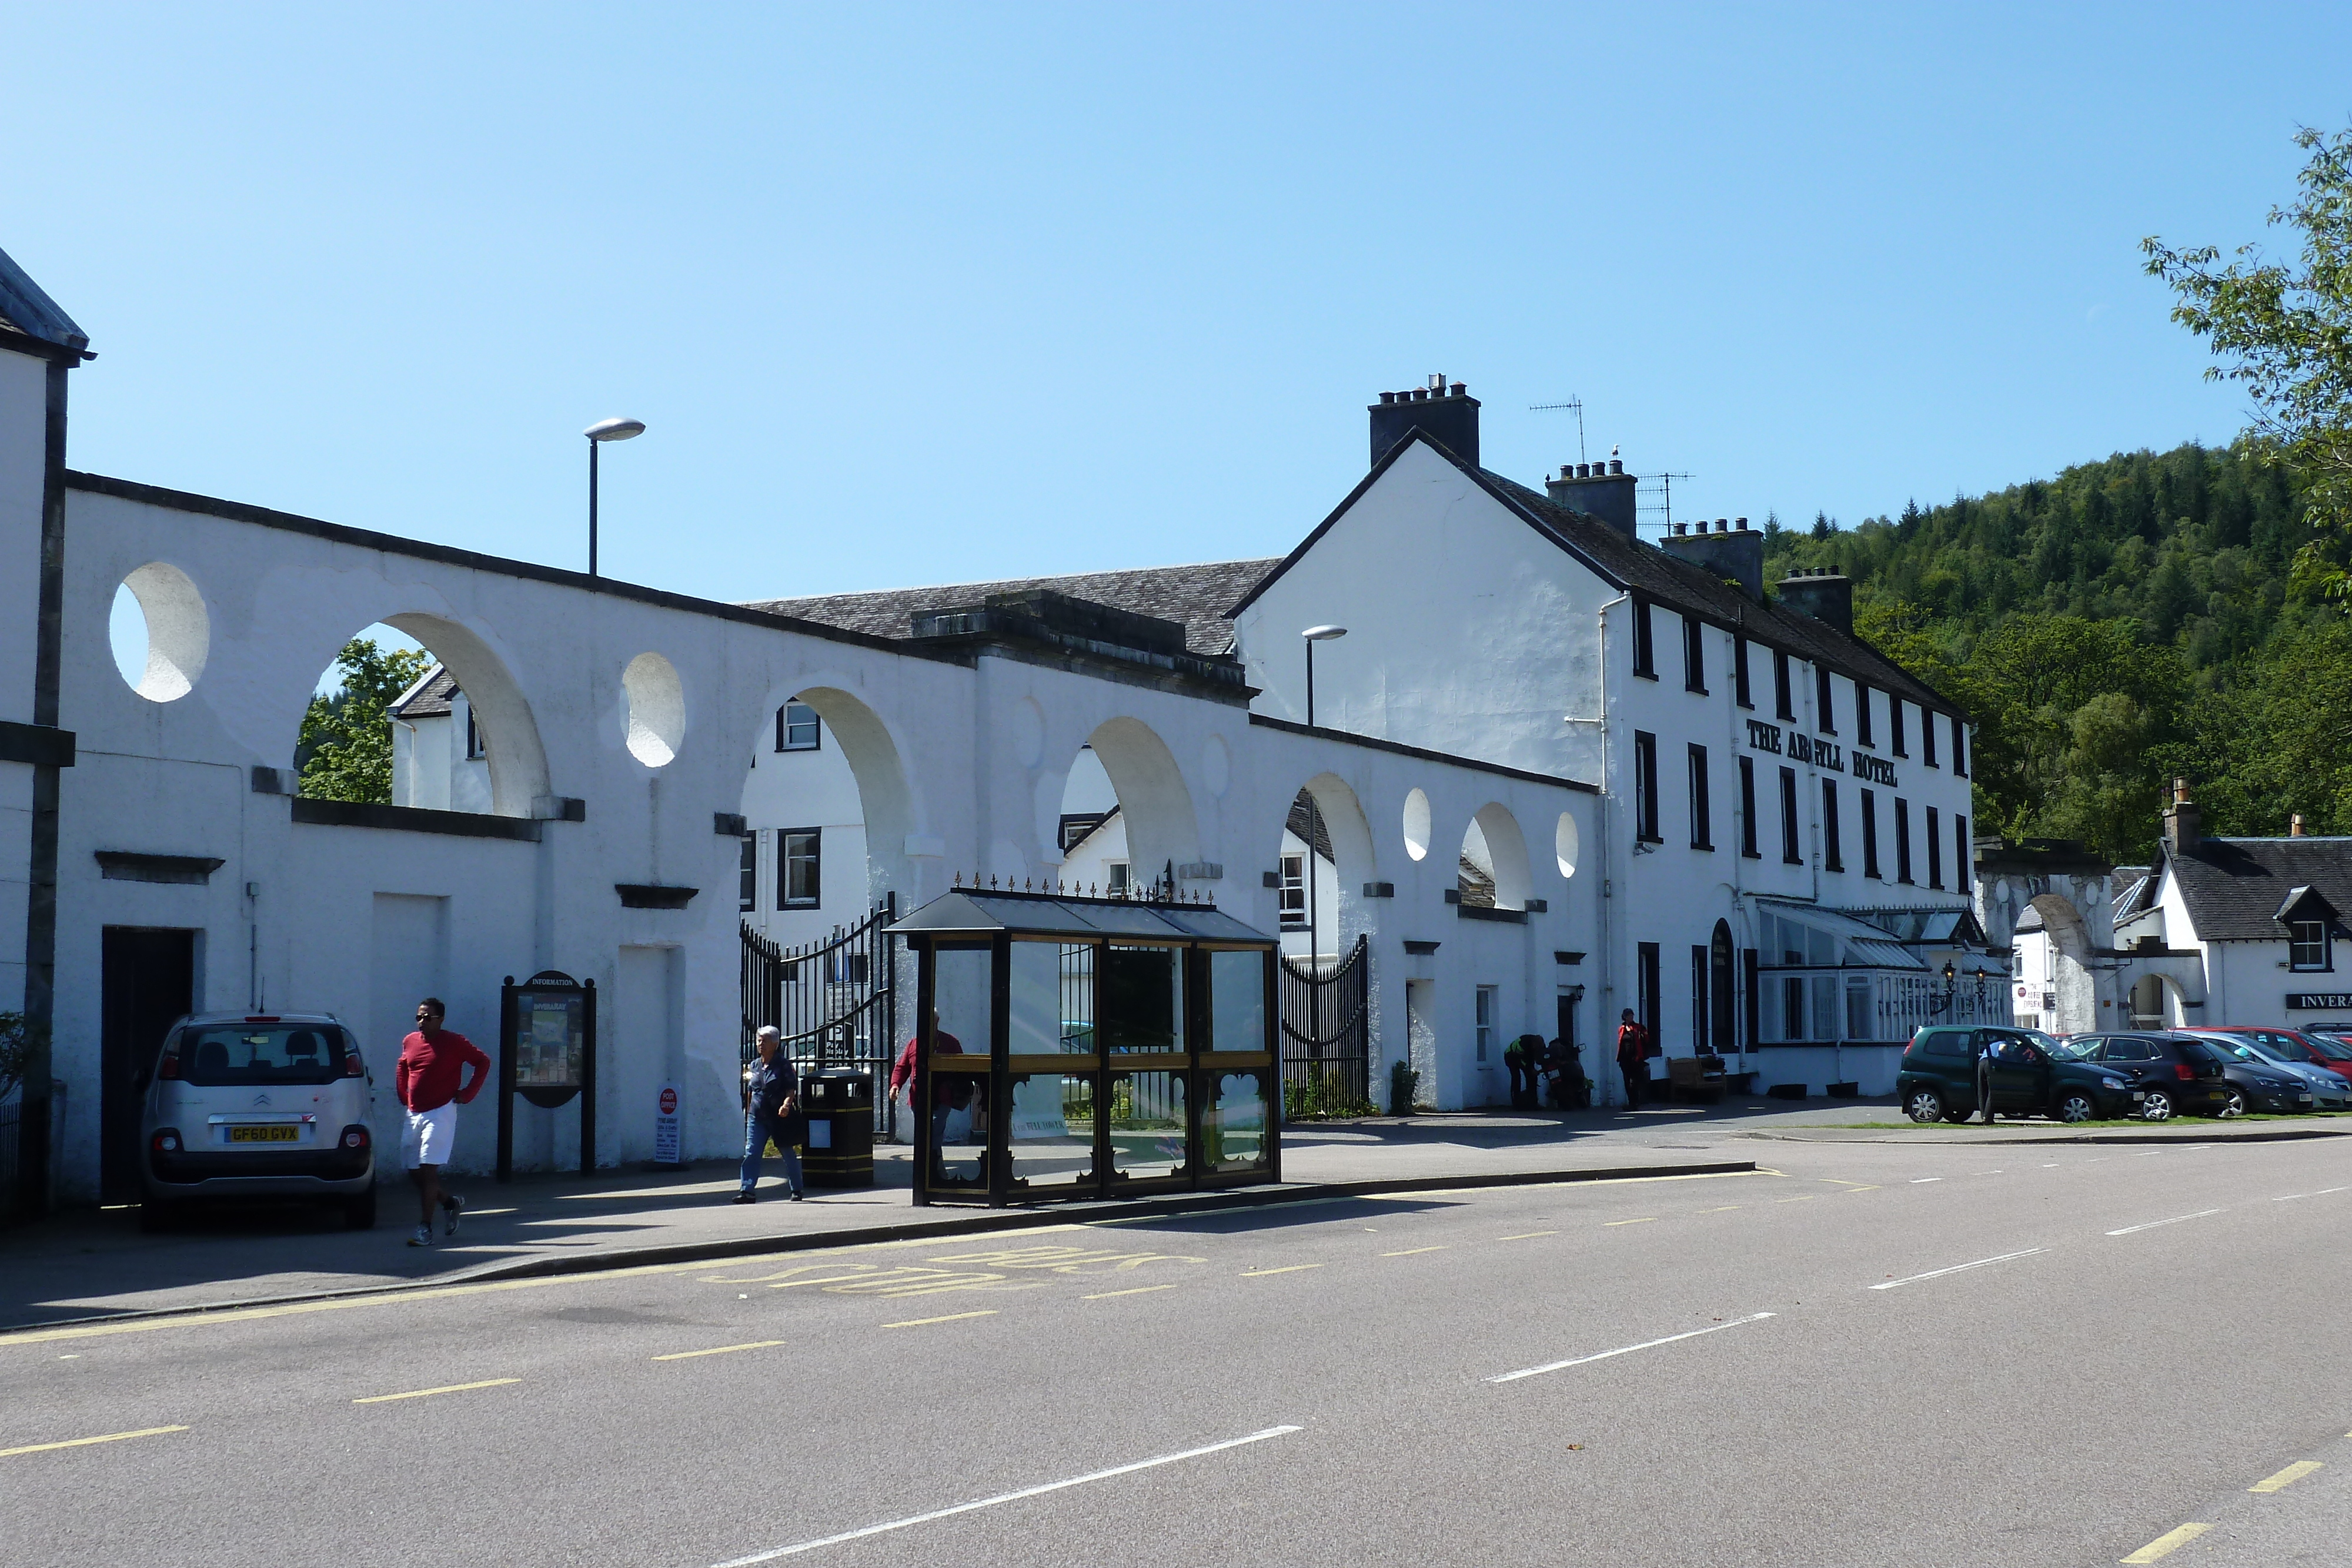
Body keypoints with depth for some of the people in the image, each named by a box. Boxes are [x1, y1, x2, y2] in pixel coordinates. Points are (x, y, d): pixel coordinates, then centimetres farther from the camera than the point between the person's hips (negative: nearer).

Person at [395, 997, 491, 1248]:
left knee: (428, 1170, -12)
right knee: (414, 1172, 7)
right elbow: (402, 1068, 28)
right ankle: (450, 1203, 31)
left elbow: (482, 1062, 0)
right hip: (414, 1114, 7)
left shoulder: (454, 1042, -7)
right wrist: (403, 1095, 15)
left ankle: (425, 1229, -11)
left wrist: (468, 1093, -5)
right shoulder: (409, 1042, 10)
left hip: (440, 1113, -6)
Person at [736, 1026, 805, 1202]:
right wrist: (748, 1112, 17)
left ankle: (796, 1190, 24)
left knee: (789, 1154, 9)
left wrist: (787, 1104, -26)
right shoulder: (755, 1066, 11)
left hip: (780, 1117, -4)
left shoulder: (783, 1064, -5)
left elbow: (791, 1088, -9)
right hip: (757, 1117, 4)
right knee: (751, 1153, -10)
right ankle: (748, 1191, -13)